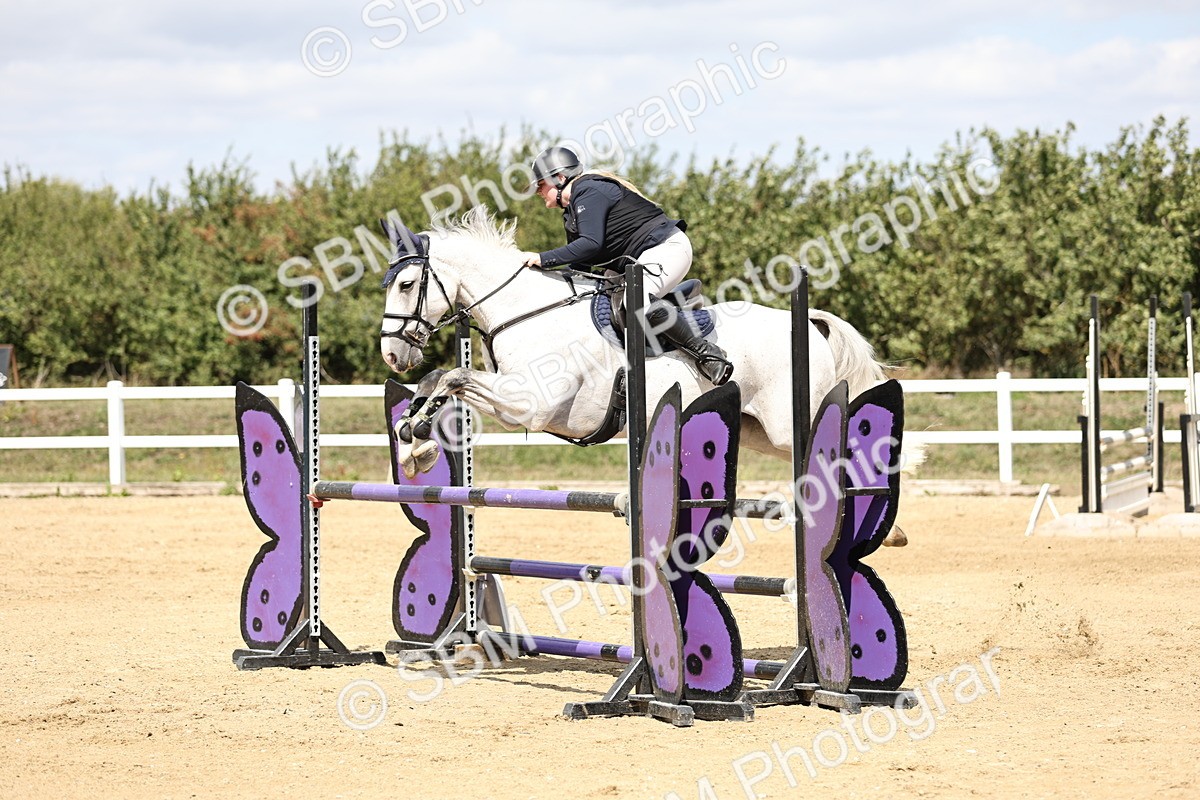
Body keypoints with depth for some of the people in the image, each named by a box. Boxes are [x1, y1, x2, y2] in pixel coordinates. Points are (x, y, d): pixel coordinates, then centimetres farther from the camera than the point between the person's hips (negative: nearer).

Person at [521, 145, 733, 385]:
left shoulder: (588, 192, -14)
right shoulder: (571, 215, 18)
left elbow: (591, 243, -26)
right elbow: (580, 267, 17)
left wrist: (544, 259, -22)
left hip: (667, 248, -11)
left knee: (637, 300, -35)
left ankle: (706, 352, -29)